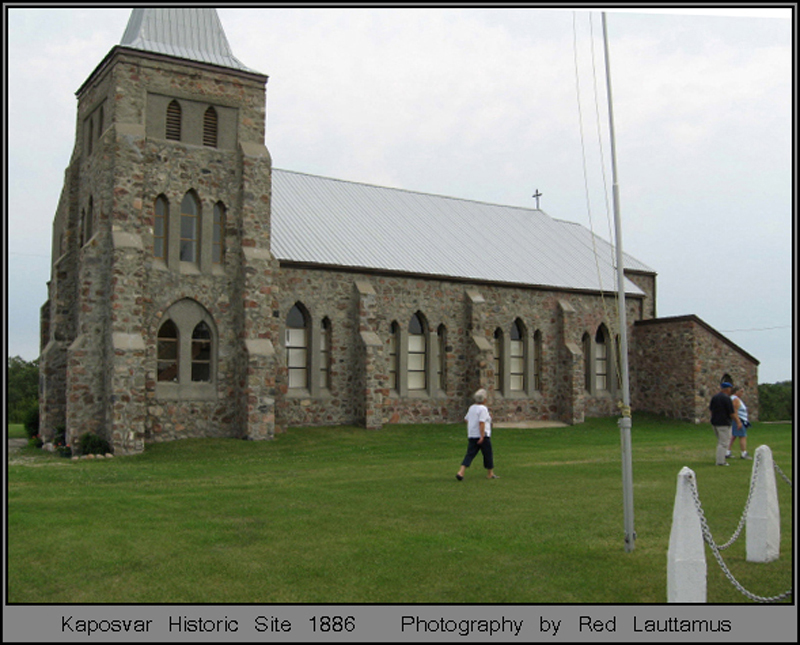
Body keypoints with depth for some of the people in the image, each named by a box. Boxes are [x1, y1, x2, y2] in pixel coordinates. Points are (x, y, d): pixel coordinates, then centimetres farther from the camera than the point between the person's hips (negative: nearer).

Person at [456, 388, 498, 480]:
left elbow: (466, 419, 19)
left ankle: (460, 472, -14)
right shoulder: (483, 409, -14)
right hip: (482, 435, -7)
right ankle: (490, 474, 22)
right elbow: (481, 423, -21)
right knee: (488, 455, 10)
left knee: (470, 454, 2)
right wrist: (482, 436, -22)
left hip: (471, 436, 7)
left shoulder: (471, 407, 10)